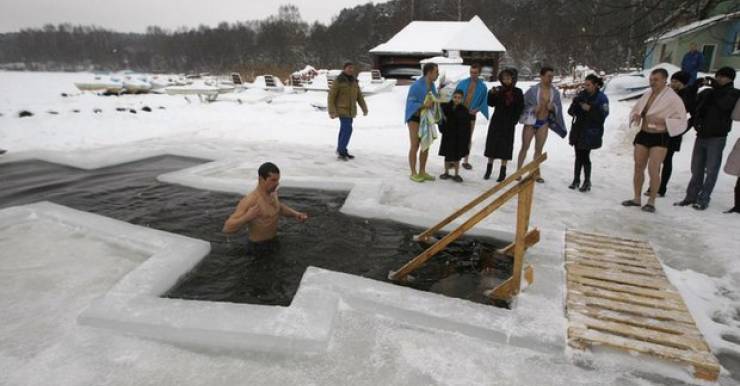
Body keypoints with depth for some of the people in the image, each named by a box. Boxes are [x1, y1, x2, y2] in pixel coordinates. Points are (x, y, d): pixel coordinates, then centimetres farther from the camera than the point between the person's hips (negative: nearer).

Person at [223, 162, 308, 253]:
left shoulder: (272, 192, -3)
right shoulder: (249, 200, -27)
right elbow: (227, 228, -29)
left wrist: (295, 214, 2)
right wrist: (247, 217, -45)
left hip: (273, 243, 8)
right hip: (258, 249, -8)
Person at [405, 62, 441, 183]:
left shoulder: (432, 85, 3)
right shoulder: (416, 86, -19)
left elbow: (434, 99, 11)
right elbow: (410, 104, -21)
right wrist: (424, 105, -31)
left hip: (426, 119, 8)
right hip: (415, 118, -8)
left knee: (426, 146, 9)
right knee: (415, 146, -4)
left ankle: (422, 172, 19)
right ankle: (413, 173, 5)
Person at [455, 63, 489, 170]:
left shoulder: (483, 86, -1)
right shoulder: (462, 83, 1)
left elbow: (484, 102, 0)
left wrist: (476, 109, -14)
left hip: (471, 115, 0)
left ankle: (466, 161, 16)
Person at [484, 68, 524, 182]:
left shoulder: (517, 92, 0)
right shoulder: (498, 90, 1)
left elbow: (520, 108, 2)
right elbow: (491, 104, -5)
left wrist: (514, 120, -6)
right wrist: (491, 94, -20)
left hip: (508, 123, -1)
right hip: (496, 121, 1)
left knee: (505, 145, 1)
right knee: (492, 143, 3)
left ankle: (502, 172, 8)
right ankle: (488, 170, 15)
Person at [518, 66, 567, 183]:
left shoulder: (555, 92, 0)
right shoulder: (533, 90, -10)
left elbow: (558, 107, 8)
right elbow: (522, 103, -4)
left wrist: (553, 107, -12)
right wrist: (533, 109, -16)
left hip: (544, 123, 3)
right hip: (531, 121, -3)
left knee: (539, 149, 8)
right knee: (525, 147, 2)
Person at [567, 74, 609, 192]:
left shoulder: (602, 98, -6)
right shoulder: (582, 95, 6)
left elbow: (602, 116, -14)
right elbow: (571, 111, 3)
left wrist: (590, 109, -23)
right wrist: (575, 103, -15)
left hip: (590, 132, -4)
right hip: (578, 130, 5)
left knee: (585, 156, -5)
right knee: (578, 156, 10)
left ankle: (587, 182, 8)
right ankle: (576, 179, 19)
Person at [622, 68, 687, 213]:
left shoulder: (673, 98, -12)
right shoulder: (647, 94, 6)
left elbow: (681, 120, -15)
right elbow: (635, 109, 17)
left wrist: (662, 121, -29)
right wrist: (635, 115, -6)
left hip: (660, 138, -6)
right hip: (643, 135, 6)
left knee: (653, 170, -10)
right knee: (638, 167, 9)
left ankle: (651, 201, 3)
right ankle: (636, 198, 21)